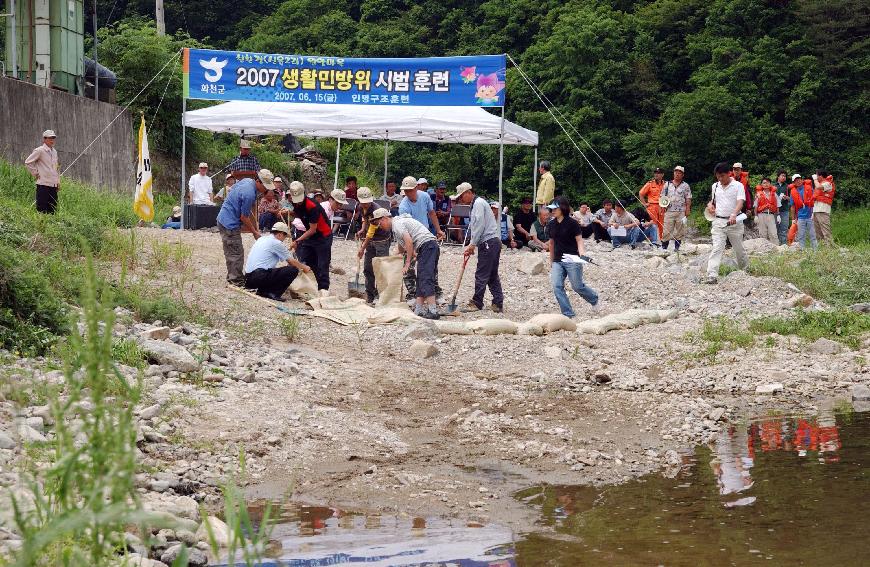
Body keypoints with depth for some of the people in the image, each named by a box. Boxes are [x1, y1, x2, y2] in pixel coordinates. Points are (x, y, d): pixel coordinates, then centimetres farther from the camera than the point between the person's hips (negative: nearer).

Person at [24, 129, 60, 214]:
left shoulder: (54, 152, 16)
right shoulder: (39, 151, -6)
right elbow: (27, 162, -7)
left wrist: (58, 181, 18)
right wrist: (35, 173, -6)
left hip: (53, 184, 7)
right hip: (43, 184, -7)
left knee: (53, 209, 6)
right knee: (42, 209, -7)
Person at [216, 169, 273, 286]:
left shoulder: (247, 181, 3)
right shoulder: (249, 194, -26)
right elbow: (244, 217, -17)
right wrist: (255, 232, -4)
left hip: (224, 220, 10)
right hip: (230, 224, -10)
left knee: (231, 252, 16)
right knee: (236, 253, -6)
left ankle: (232, 277, 24)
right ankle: (237, 281, -3)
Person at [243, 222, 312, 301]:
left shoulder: (262, 239, 21)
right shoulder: (276, 243, -4)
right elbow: (291, 262, 5)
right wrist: (304, 267, 25)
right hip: (259, 277, -9)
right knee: (293, 270, -10)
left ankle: (262, 290, 11)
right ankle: (274, 293, -10)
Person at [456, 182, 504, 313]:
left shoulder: (478, 203, -9)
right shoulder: (475, 204, 23)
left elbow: (479, 225, -16)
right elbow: (473, 227, 20)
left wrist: (472, 244, -12)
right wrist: (471, 246, 11)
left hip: (488, 243, -10)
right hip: (493, 242, 10)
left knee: (481, 275, -5)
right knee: (492, 275, 10)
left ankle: (476, 303, 0)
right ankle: (498, 304, 10)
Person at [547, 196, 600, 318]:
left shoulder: (572, 223, -7)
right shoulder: (551, 225, 9)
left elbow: (579, 241, -7)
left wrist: (582, 254, -25)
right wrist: (551, 261, 22)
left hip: (571, 259, -5)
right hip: (557, 261, 5)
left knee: (577, 286, -1)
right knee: (557, 287, -8)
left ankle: (595, 300, 29)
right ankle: (568, 315, -4)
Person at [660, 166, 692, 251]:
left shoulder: (685, 186, 6)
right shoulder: (667, 184, 12)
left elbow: (688, 200, 4)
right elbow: (662, 196, 15)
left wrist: (687, 210, -5)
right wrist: (663, 205, -3)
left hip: (681, 212, -1)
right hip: (669, 212, 1)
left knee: (679, 231, 3)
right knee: (666, 231, -3)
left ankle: (677, 247, 11)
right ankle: (664, 247, 1)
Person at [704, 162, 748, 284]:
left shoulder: (738, 186, -5)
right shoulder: (715, 186, 11)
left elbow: (740, 202, -18)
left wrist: (734, 215, -35)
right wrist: (710, 204, 4)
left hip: (734, 222, -3)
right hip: (718, 221, 3)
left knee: (739, 249, 10)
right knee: (717, 248, -11)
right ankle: (712, 276, -21)